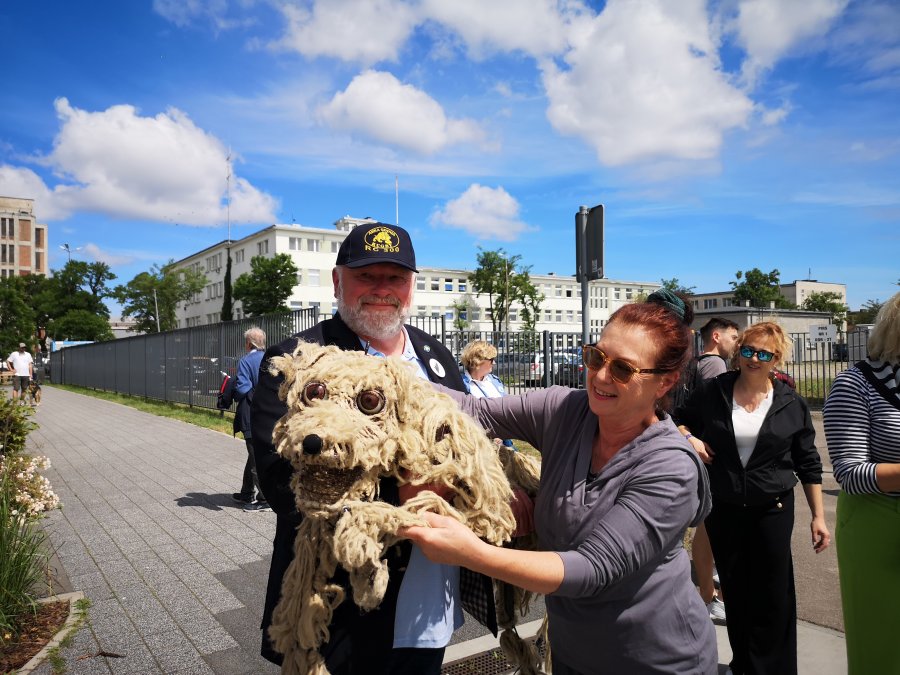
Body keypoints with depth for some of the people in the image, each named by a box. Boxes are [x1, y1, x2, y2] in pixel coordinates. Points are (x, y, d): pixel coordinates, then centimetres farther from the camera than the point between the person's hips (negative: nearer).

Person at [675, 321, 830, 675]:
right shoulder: (712, 391, -4)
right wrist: (689, 438, -10)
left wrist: (818, 516, 2)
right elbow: (678, 420, 11)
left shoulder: (792, 404, -3)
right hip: (722, 510, 1)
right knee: (734, 591, 14)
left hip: (772, 511, -1)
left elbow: (808, 464, 4)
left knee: (773, 596, 4)